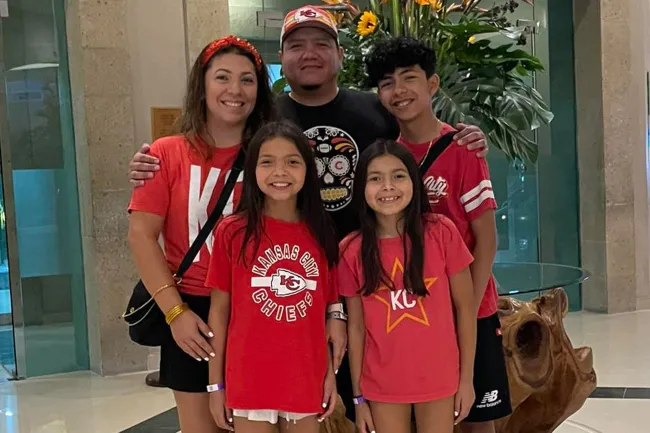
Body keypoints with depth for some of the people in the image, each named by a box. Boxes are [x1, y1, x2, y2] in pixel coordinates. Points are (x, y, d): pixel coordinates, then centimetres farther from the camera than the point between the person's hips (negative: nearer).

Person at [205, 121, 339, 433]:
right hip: (250, 379, -2)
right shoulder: (232, 232, -7)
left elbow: (326, 310, 7)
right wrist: (216, 383, -1)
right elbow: (219, 309, -2)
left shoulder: (320, 234, 1)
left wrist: (331, 373, 3)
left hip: (306, 379, 3)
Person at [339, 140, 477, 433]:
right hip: (381, 385, 1)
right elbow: (356, 326, -1)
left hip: (439, 379, 0)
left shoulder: (441, 233, -10)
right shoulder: (351, 251, -7)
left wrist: (466, 377, -3)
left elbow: (465, 307, -3)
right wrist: (358, 396, 1)